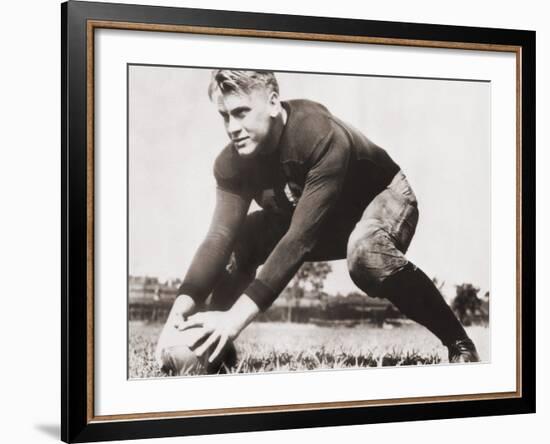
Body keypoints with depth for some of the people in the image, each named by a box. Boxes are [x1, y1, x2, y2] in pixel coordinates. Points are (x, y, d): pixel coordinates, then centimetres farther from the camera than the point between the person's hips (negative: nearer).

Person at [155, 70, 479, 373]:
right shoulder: (232, 161, -18)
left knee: (365, 251, -40)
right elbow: (221, 233, -25)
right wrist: (184, 303, -42)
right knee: (240, 240, -16)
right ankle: (214, 351, -1)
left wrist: (239, 314, -50)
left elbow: (301, 237, -43)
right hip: (314, 218, 6)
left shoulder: (323, 137, -37)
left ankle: (459, 344, -22)